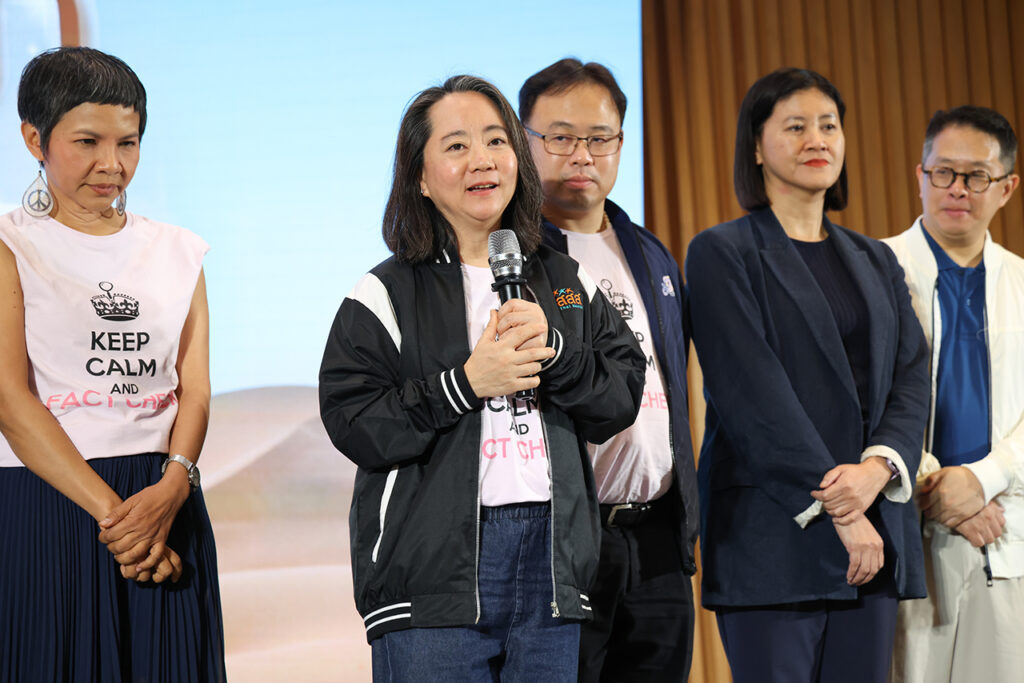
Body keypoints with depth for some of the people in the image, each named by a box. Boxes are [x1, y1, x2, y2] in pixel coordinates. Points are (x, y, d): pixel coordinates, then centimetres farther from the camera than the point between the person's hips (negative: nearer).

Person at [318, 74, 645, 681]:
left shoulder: (567, 283, 14)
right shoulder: (387, 295, 2)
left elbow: (624, 397, 8)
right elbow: (352, 423, -7)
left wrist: (554, 351, -9)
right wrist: (465, 383, -15)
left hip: (551, 556, 3)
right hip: (434, 567, -3)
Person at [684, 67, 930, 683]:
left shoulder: (875, 262, 19)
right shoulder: (722, 254, 0)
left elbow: (912, 381, 9)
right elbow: (752, 391, -10)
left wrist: (878, 467, -12)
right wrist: (835, 509, -15)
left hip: (874, 527, 5)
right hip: (773, 534, -5)